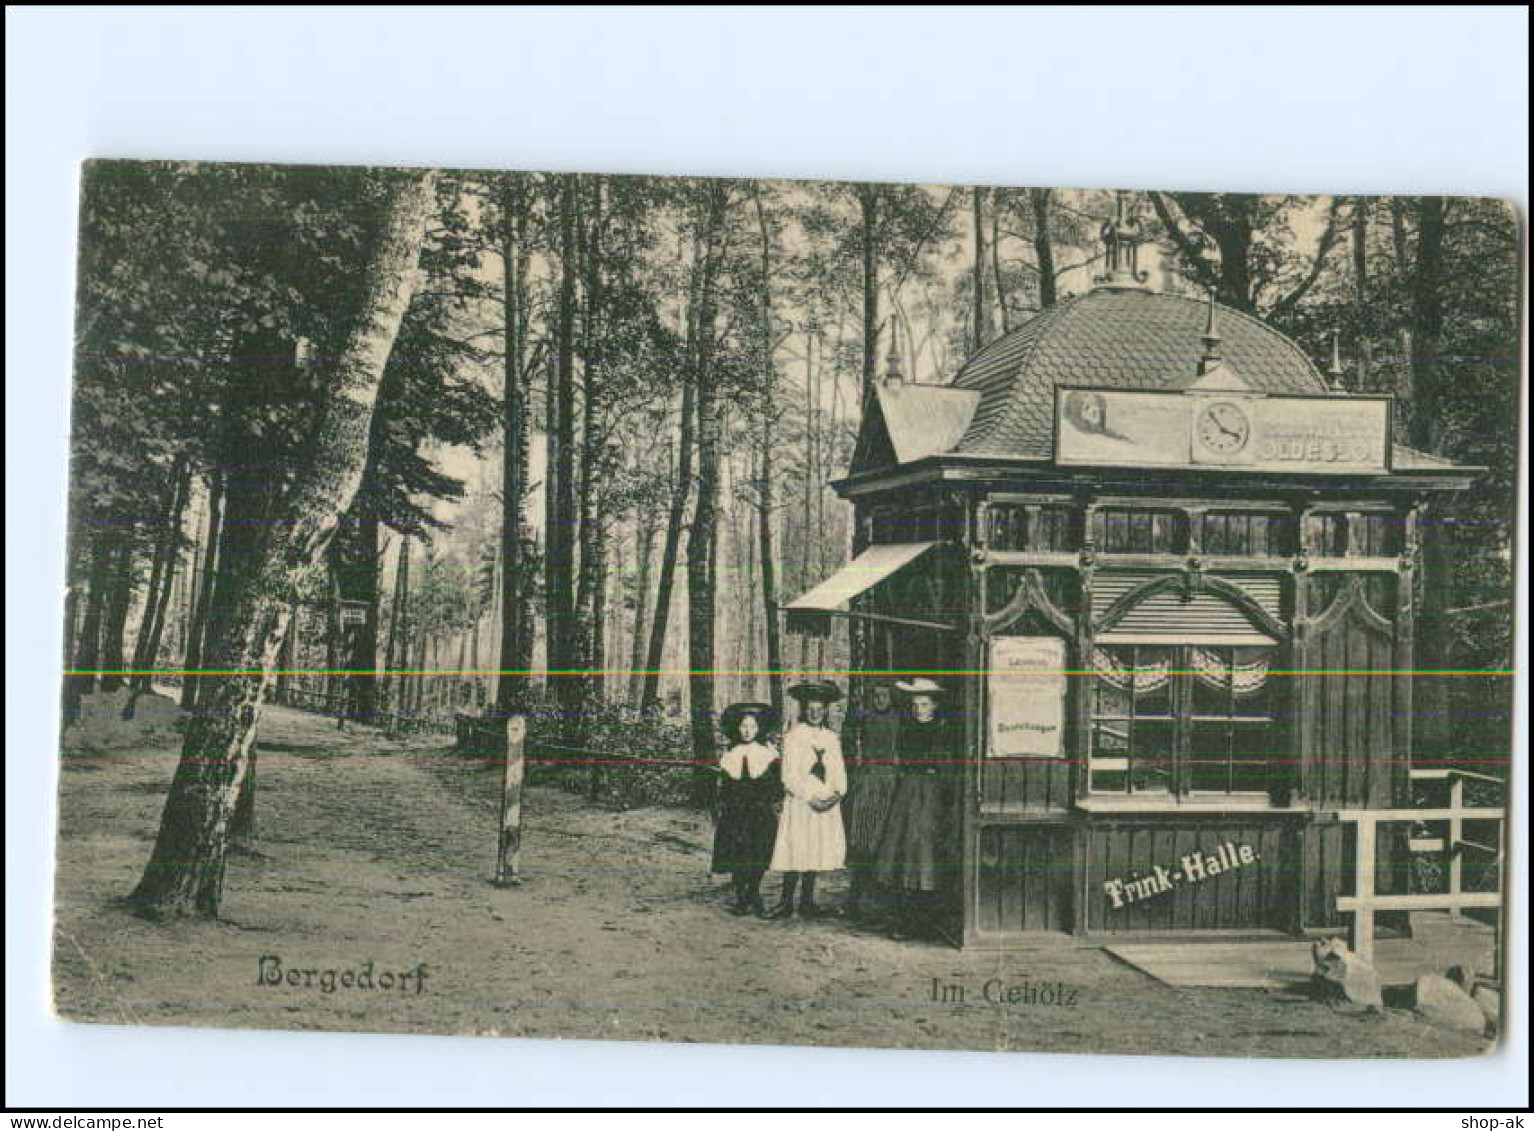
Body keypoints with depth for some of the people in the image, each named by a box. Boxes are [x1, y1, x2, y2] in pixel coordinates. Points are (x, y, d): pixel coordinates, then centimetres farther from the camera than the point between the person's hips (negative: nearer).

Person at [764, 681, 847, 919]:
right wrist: (811, 798, -15)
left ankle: (807, 901, 13)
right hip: (799, 802, -4)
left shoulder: (831, 737, 12)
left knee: (818, 851, 5)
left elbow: (839, 771, 11)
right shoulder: (793, 736, -2)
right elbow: (790, 776, -7)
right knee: (797, 851, -7)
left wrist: (838, 793, -9)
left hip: (827, 804, 4)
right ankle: (786, 903, 0)